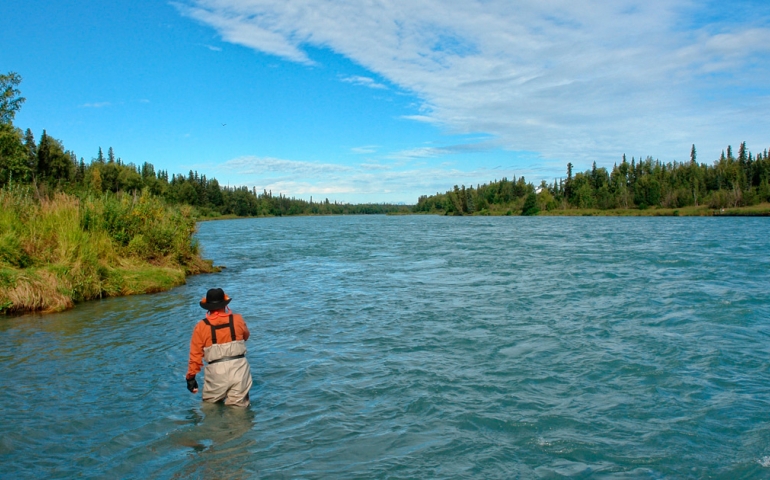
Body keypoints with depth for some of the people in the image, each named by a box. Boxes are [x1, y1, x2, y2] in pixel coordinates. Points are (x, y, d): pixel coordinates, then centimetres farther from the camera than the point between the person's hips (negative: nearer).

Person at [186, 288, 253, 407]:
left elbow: (195, 354, -1)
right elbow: (246, 336, 19)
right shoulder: (237, 320, -1)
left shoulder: (201, 326, -4)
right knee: (238, 407, 7)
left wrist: (191, 377, 8)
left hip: (216, 371, -1)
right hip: (239, 368, 1)